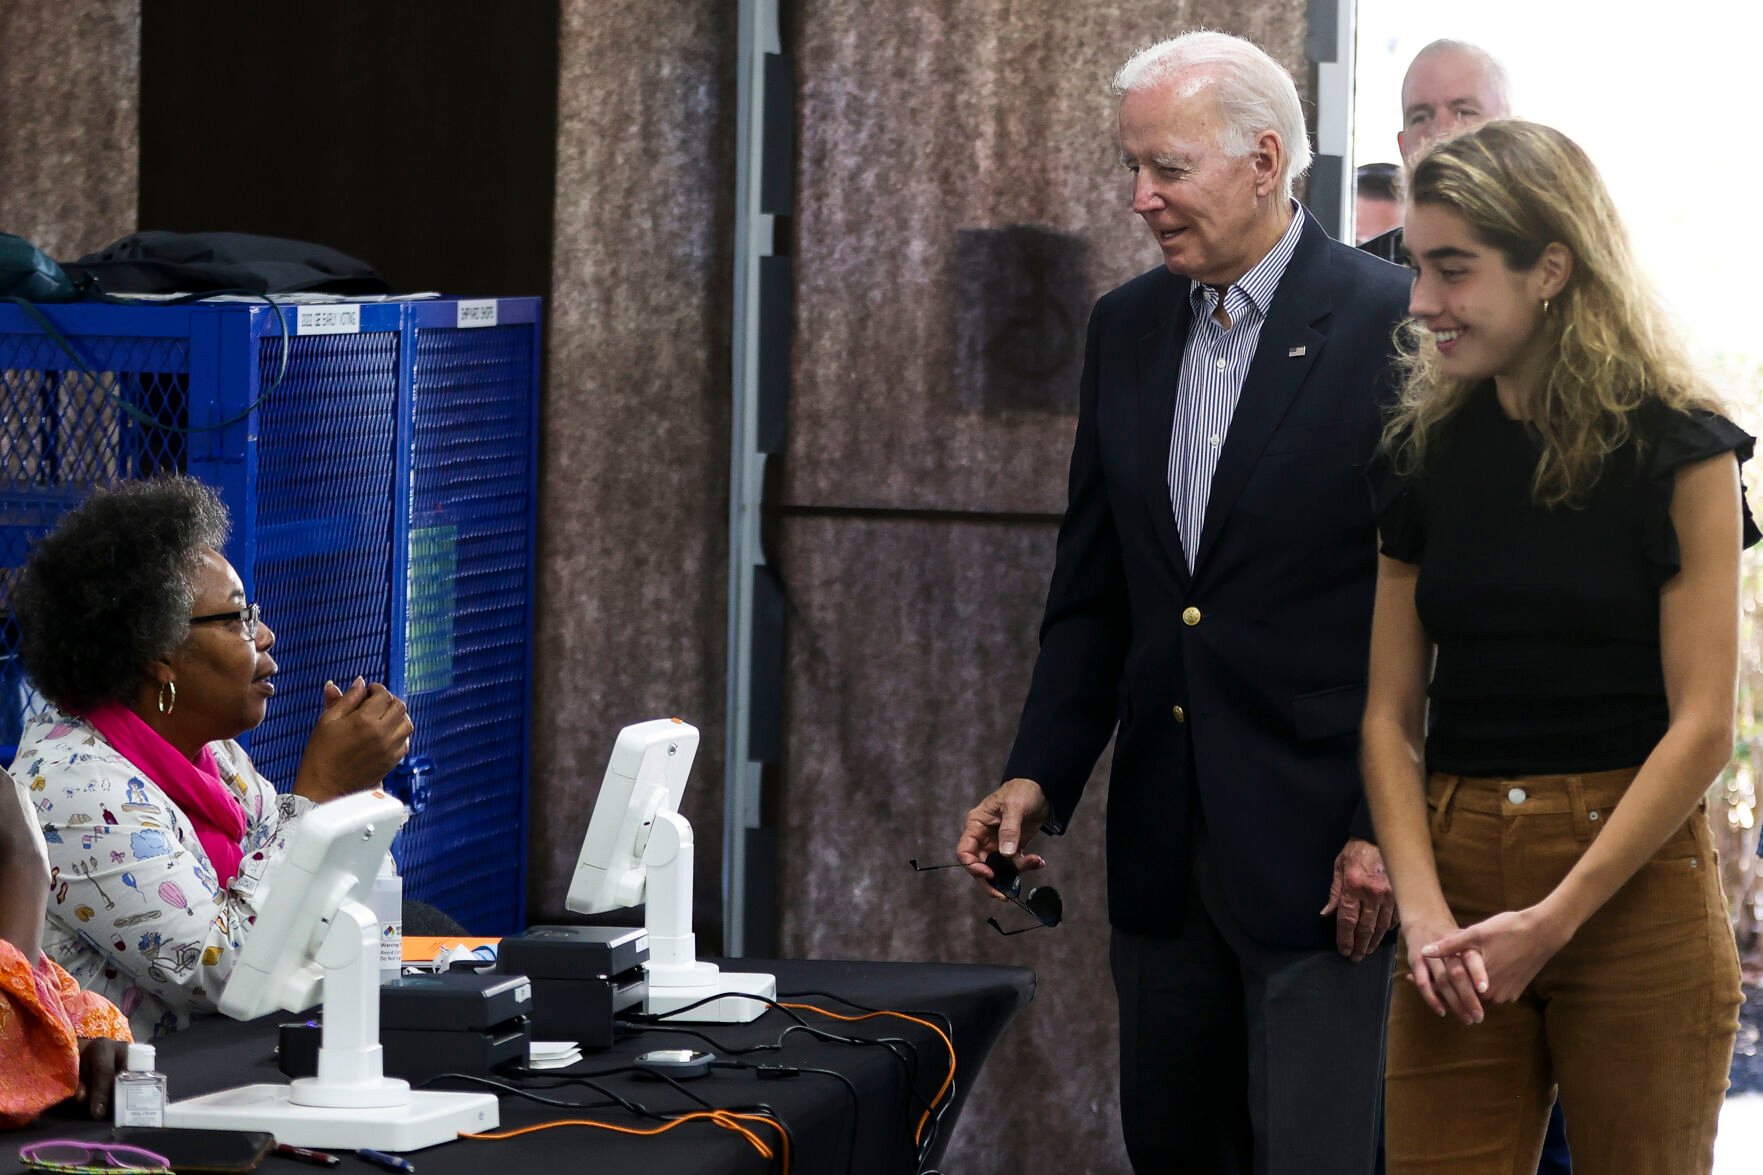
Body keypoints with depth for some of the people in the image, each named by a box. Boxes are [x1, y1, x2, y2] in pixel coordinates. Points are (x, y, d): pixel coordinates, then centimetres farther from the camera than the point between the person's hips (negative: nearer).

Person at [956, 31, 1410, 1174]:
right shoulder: (1127, 327, 11)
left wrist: (1384, 827, -14)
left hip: (1318, 836, -6)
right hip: (1165, 840, 6)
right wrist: (1037, 779, 4)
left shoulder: (1392, 322, -9)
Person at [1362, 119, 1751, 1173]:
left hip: (1632, 882, -3)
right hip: (1457, 868, 3)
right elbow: (1390, 714, 7)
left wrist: (1554, 918, -14)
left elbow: (1702, 725, -8)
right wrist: (1423, 907, -9)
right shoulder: (1427, 452, 9)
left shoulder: (1679, 451, -3)